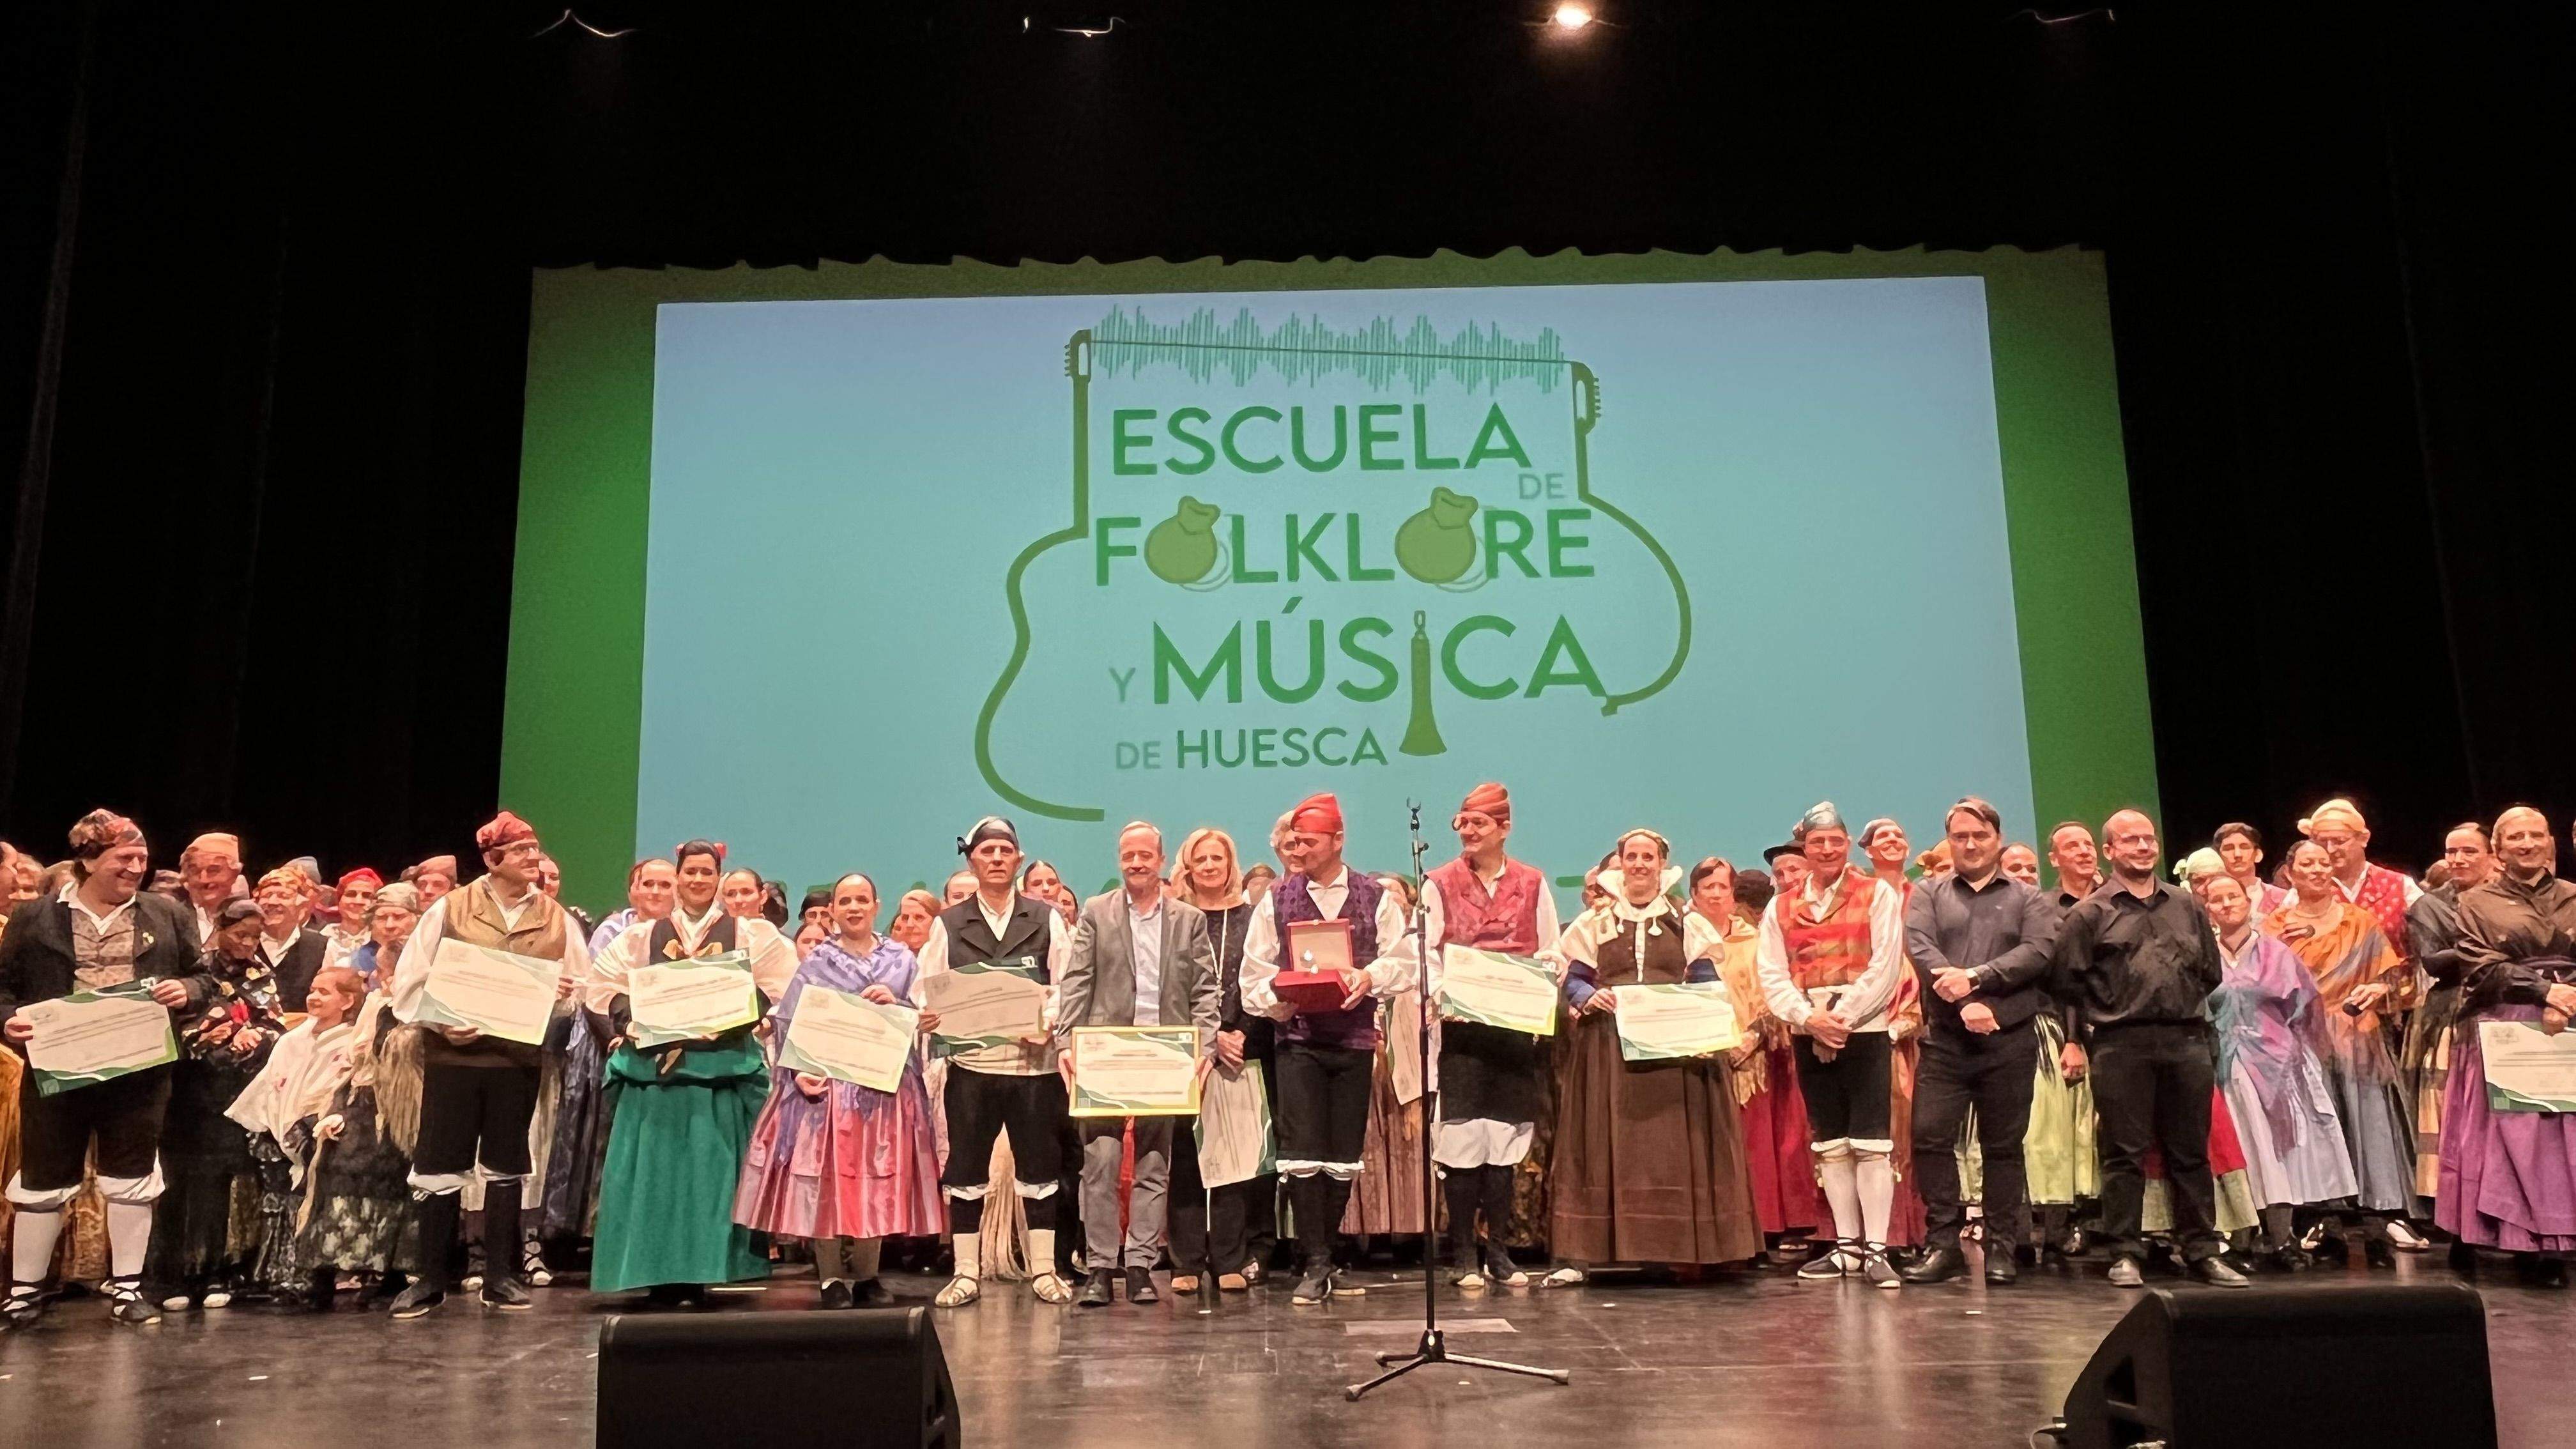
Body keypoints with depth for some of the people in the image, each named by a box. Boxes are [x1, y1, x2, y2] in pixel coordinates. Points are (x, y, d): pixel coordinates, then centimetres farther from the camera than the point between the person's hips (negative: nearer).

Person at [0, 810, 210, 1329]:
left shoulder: (168, 916, 6)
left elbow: (202, 979, 9)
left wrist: (186, 991, -13)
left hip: (139, 1070, 1)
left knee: (132, 1179, 7)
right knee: (42, 1181, 8)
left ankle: (126, 1287, 19)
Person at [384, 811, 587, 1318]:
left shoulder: (556, 919, 5)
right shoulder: (450, 908, 0)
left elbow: (583, 988, 8)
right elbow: (410, 980, -1)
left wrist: (566, 993, -14)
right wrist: (441, 1023, -15)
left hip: (519, 1057, 2)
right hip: (453, 1054, -2)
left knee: (506, 1167, 10)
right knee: (440, 1167, 2)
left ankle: (499, 1277, 19)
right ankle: (431, 1278, 13)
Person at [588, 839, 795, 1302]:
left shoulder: (749, 934, 7)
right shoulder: (645, 935, 12)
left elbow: (777, 987, 2)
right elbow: (600, 985, 11)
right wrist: (634, 1020, -5)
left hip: (722, 1068, -1)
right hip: (655, 1067, 2)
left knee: (711, 1170, -2)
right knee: (654, 1172, 1)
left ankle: (699, 1274, 4)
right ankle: (661, 1276, 8)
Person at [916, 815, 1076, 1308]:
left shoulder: (1046, 918, 8)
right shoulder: (948, 924, 10)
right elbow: (929, 990, 5)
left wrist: (1050, 1022, -16)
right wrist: (928, 1016, -16)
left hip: (1033, 1060, 0)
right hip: (970, 1061, 1)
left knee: (1040, 1166, 4)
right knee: (966, 1168, 3)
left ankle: (1044, 1269, 13)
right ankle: (966, 1272, 13)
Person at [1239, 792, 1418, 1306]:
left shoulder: (1376, 898, 5)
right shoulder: (1275, 901, 6)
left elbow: (1404, 961, 2)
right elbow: (1255, 973, 6)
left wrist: (1370, 978, -16)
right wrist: (1275, 999, -13)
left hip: (1354, 1038, 1)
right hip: (1298, 1038, -1)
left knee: (1345, 1156, 6)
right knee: (1302, 1153, -8)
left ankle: (1322, 1255, 21)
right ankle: (1316, 1265, -2)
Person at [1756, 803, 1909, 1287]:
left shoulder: (1878, 894, 1)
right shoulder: (1781, 907, 11)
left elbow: (1886, 965, -8)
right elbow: (1771, 975, 3)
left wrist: (1844, 1016, -14)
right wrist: (1809, 1017, -12)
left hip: (1865, 1030, -4)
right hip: (1808, 1037, 4)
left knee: (1871, 1142, -7)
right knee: (1830, 1143, 9)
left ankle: (1875, 1248, -4)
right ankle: (1847, 1244, 16)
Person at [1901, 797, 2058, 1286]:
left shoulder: (2027, 899, 11)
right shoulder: (1929, 894, 12)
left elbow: (2038, 952, -6)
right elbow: (1918, 947, -4)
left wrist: (1974, 977, -17)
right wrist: (1964, 1003, -16)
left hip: (2010, 1040, 0)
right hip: (1945, 1040, 1)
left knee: (2004, 1145, 5)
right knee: (1930, 1137, -7)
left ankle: (2001, 1246, 13)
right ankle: (1943, 1243, 1)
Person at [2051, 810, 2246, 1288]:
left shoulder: (2187, 906, 15)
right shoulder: (2089, 912, 3)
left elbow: (2212, 971, 20)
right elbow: (2066, 979, 0)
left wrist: (2183, 1006, 13)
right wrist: (2102, 1016, 5)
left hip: (2186, 1040, 4)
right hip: (2121, 1045, -3)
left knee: (2192, 1152, 8)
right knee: (2125, 1153, -1)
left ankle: (2204, 1250, 16)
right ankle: (2126, 1254, 3)